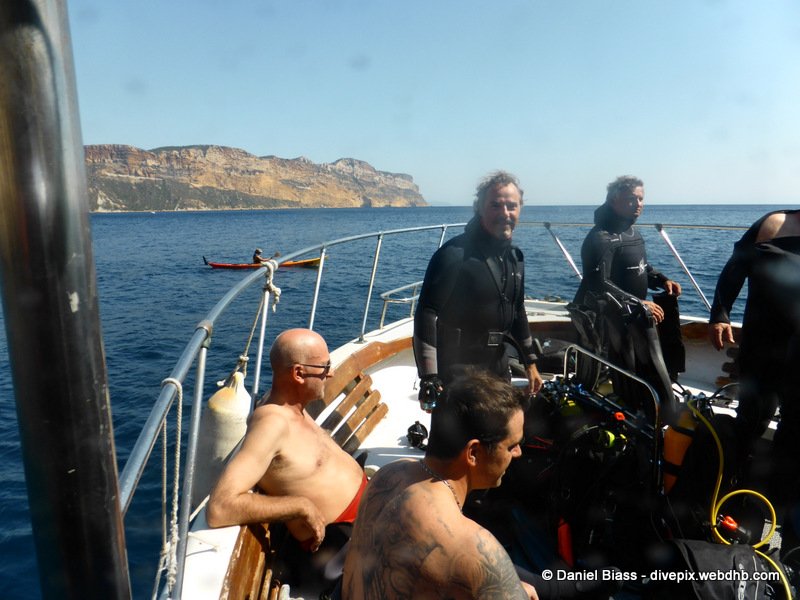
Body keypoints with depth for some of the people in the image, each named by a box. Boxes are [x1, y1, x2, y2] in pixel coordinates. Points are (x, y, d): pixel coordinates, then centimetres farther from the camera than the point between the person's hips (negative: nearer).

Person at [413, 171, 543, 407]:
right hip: (456, 376, -7)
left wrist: (530, 362, 19)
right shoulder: (455, 254, -17)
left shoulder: (514, 257, 8)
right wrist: (428, 377, -25)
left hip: (499, 370, 8)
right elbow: (426, 314, -21)